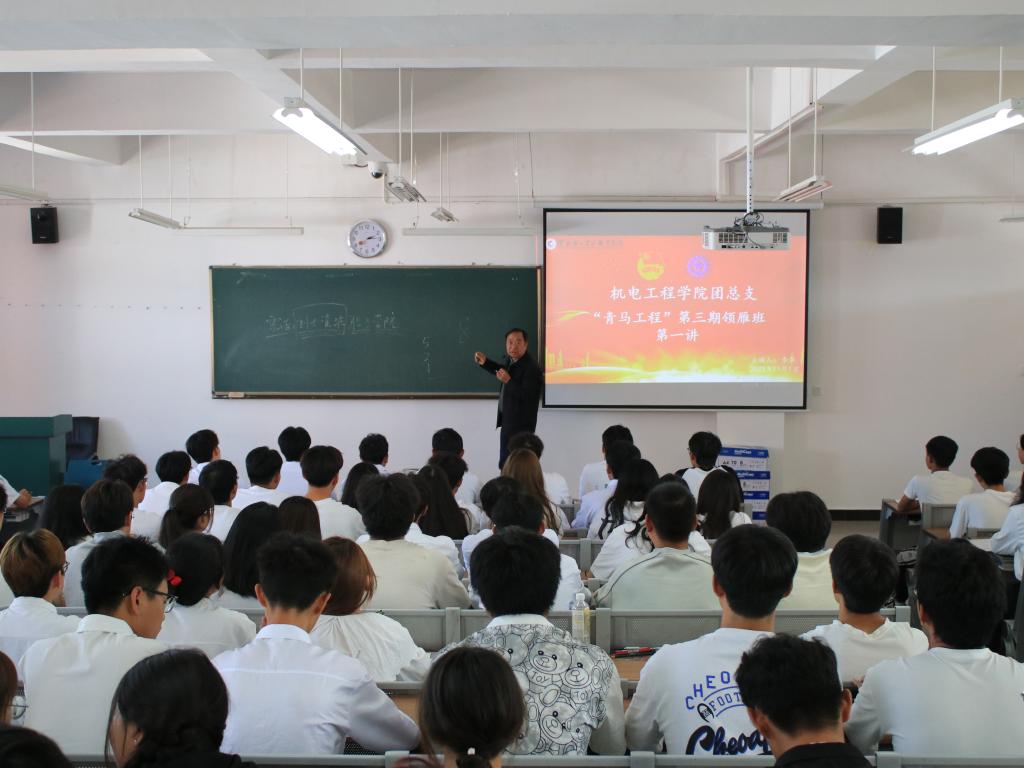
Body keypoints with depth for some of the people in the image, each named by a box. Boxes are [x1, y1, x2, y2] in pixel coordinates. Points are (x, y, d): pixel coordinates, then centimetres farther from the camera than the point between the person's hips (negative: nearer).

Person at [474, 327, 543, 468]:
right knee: (505, 464, 15)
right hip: (508, 421, 9)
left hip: (521, 426, -9)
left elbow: (527, 396, -26)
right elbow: (502, 371, 29)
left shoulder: (532, 368, -20)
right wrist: (485, 363, 15)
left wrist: (508, 381, -31)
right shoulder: (511, 359, 7)